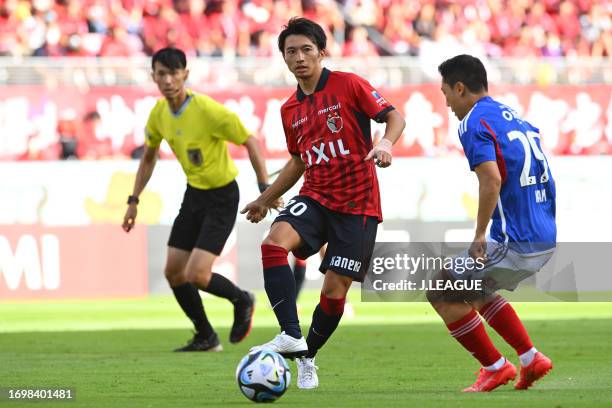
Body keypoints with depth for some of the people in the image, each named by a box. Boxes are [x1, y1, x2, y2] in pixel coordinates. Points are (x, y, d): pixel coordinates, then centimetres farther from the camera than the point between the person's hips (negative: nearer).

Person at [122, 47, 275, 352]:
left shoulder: (208, 110, -24)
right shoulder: (159, 113, -3)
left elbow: (250, 142, -17)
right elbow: (148, 157, 14)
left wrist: (265, 190, -20)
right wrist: (134, 201, 11)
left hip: (222, 197, -7)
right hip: (194, 193, 7)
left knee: (197, 275, -16)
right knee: (173, 272, 6)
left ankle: (241, 301, 15)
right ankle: (206, 338, 23)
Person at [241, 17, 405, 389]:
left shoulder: (348, 85, -5)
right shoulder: (290, 109, 12)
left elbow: (394, 117, -7)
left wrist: (387, 142, -27)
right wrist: (266, 199, 27)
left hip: (358, 204, -4)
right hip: (316, 197, 4)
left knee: (335, 288, -4)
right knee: (274, 243, -26)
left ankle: (307, 358, 22)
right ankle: (292, 337, -28)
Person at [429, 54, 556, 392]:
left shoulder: (475, 123, -10)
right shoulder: (514, 117, 16)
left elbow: (492, 179, -25)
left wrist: (480, 234, -17)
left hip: (514, 244, -9)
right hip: (546, 240, 9)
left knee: (442, 295, 5)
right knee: (476, 290, 29)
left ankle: (495, 367, 8)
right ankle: (531, 360, 22)